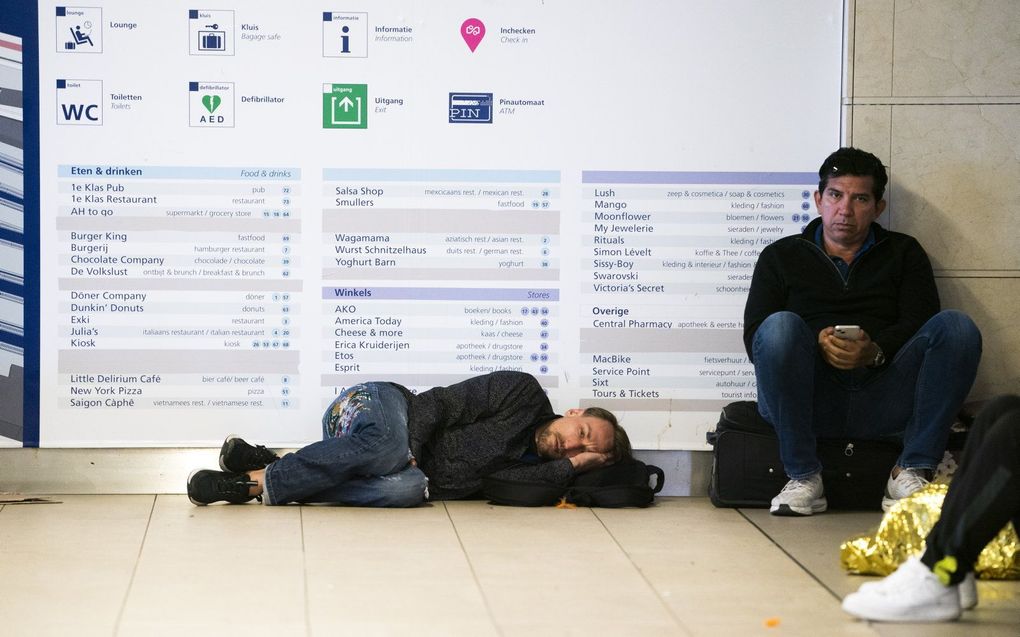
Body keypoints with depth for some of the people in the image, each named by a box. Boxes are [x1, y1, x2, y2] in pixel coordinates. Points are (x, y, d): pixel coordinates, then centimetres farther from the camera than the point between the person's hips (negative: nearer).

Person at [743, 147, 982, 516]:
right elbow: (754, 336, 6)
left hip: (882, 401, 1)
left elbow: (920, 322, 5)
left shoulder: (903, 253, 22)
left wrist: (875, 351, -17)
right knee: (781, 326, -31)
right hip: (811, 400, -1)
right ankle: (803, 479, -25)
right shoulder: (781, 256, 20)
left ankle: (911, 472, -24)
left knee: (956, 327, -22)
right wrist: (817, 343, -14)